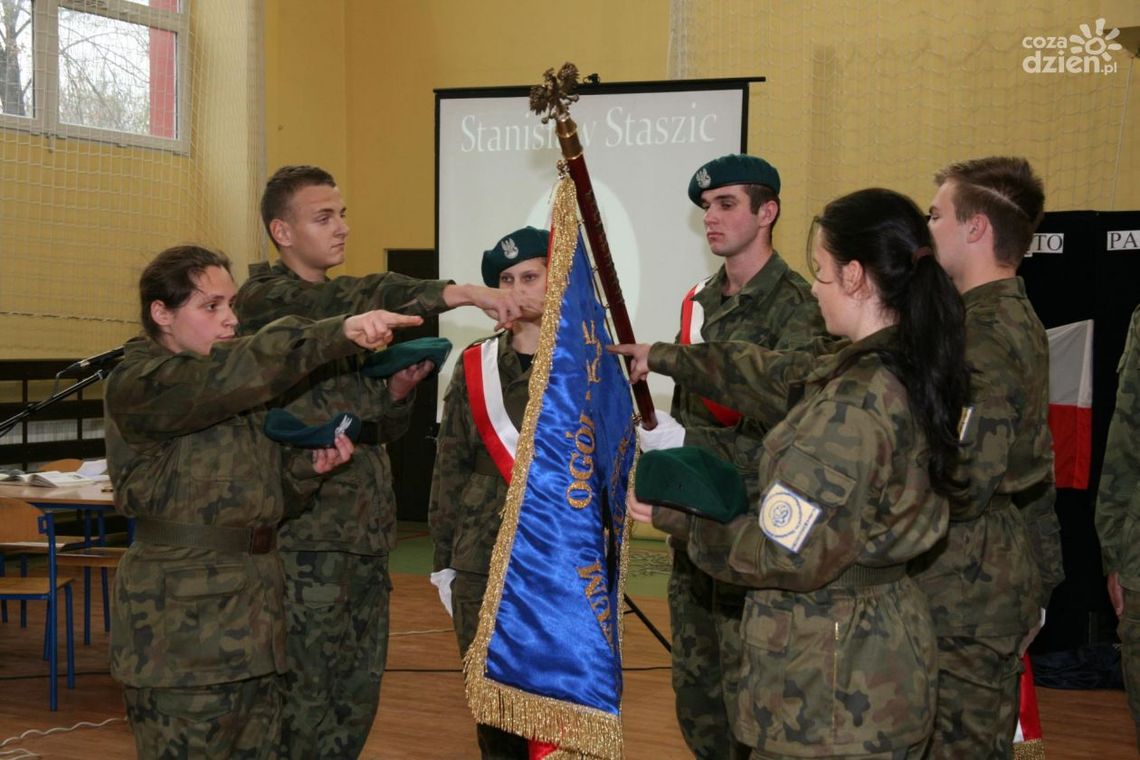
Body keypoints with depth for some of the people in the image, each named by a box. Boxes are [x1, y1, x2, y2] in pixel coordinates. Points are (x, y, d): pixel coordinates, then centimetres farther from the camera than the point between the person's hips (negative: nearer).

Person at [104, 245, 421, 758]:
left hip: (253, 616, 9)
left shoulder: (231, 393, 17)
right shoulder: (136, 385, -12)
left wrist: (308, 465, 4)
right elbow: (249, 367, -27)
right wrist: (341, 332, -35)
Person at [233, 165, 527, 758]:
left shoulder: (345, 309, 18)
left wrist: (398, 392, -3)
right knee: (307, 707, -1)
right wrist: (461, 294, -27)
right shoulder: (263, 298, -7)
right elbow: (367, 300, -25)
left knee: (358, 698, 12)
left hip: (367, 532, 8)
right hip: (307, 537, -7)